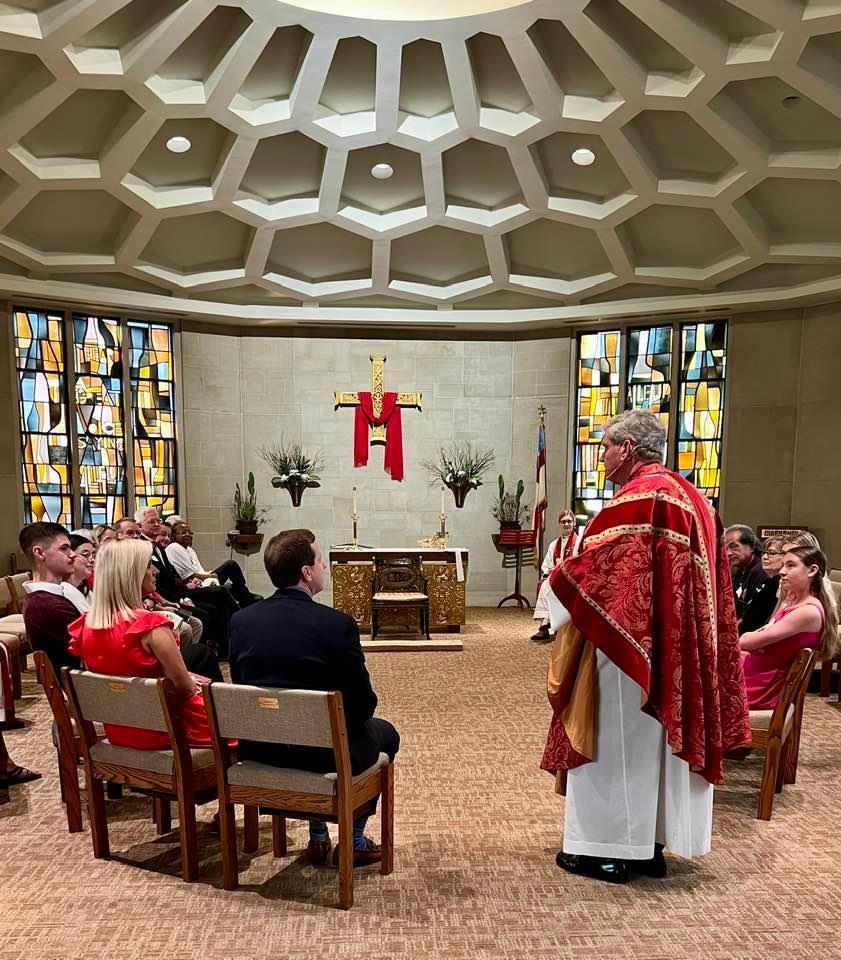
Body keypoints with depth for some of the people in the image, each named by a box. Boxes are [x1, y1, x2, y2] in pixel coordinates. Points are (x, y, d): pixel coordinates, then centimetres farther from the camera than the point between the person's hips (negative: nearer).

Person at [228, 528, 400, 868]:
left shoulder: (240, 620, -6)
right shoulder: (338, 624, -21)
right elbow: (363, 704, -13)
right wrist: (350, 714, 9)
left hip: (257, 748, 5)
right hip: (323, 751, -5)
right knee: (384, 732, 25)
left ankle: (318, 837, 40)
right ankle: (354, 841, 31)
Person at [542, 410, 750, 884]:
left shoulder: (637, 498, -19)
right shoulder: (689, 496, 11)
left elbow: (599, 569, -20)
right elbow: (706, 584, 16)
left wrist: (556, 583, -2)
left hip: (628, 644, -9)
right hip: (675, 647, 10)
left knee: (615, 742, 4)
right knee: (656, 741, 16)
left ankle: (611, 849, 16)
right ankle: (650, 845, 27)